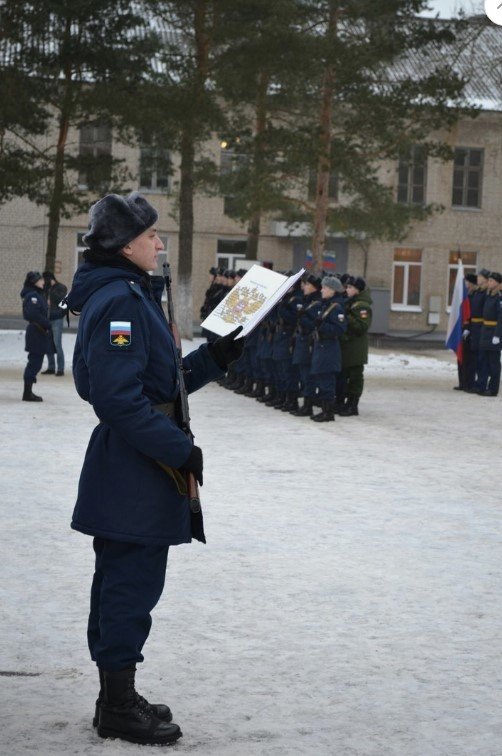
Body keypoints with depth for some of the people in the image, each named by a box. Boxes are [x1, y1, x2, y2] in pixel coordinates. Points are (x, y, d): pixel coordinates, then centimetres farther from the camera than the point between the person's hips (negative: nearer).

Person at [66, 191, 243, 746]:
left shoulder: (131, 295, 15)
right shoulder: (119, 301, -18)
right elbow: (120, 397, -25)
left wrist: (213, 359, 9)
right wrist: (179, 449, -20)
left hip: (127, 467, 11)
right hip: (136, 471, -11)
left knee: (121, 581, 16)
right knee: (134, 582, -3)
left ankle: (116, 698, 27)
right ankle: (119, 708, 7)